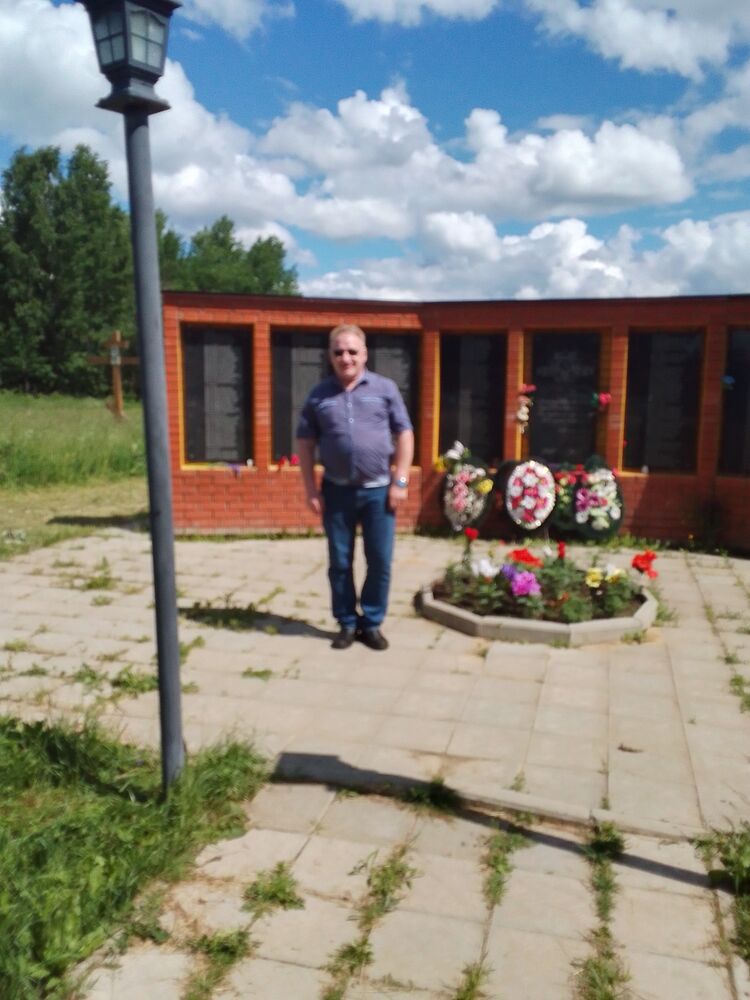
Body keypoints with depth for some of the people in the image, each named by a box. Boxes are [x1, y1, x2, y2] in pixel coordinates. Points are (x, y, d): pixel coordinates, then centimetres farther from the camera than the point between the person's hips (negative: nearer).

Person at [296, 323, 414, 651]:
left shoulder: (385, 388, 2)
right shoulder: (319, 395, 5)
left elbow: (404, 436, 2)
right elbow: (305, 444, 6)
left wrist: (400, 481, -5)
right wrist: (311, 489, 0)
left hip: (378, 490, -1)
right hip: (337, 491, 1)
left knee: (380, 562, 4)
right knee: (339, 563, 8)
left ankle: (372, 623, 20)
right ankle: (347, 623, 22)